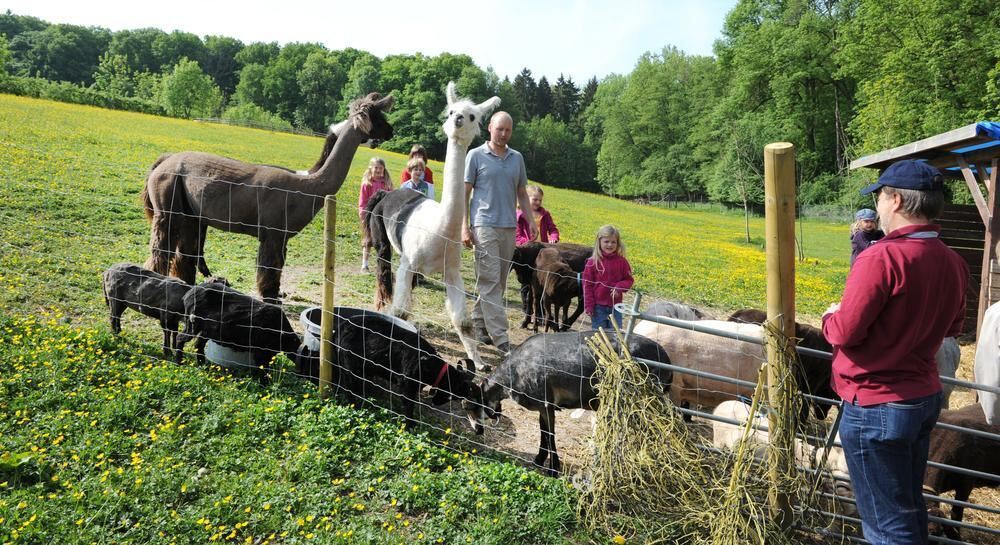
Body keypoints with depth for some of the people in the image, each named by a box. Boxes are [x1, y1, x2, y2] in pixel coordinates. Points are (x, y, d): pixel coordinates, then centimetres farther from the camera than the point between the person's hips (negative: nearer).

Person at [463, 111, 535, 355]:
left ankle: (478, 325, 22)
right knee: (490, 282, -9)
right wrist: (464, 227, -8)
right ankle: (500, 338, -10)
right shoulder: (476, 155, 1)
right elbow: (464, 193, 0)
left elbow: (522, 194, 20)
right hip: (484, 225, -5)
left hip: (509, 227, 5)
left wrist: (531, 221, 10)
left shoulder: (517, 158, 14)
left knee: (499, 282, 8)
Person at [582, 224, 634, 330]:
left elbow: (629, 280, 6)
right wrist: (588, 306, -6)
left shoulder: (621, 261, -2)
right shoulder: (592, 262, -8)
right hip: (598, 306, -2)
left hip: (615, 306, 2)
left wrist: (619, 287, -16)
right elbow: (587, 285, -4)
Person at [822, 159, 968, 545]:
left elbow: (844, 333, -22)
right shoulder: (954, 263, 0)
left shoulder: (882, 257, -24)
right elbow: (951, 328, 15)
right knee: (910, 505, 26)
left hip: (876, 408, -8)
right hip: (926, 398, 8)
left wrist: (831, 316, -2)